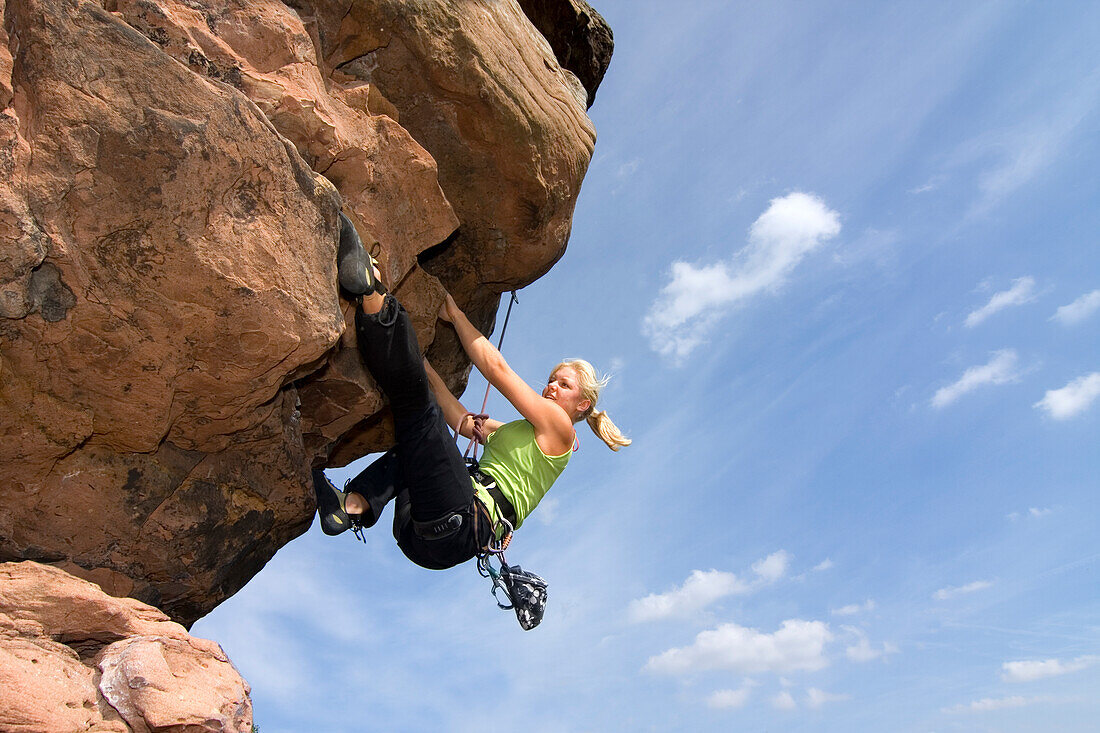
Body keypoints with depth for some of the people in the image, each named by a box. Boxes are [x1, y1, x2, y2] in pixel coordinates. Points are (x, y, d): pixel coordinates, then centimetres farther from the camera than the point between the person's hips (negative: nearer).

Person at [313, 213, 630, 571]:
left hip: (462, 526, -9)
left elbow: (495, 368, 3)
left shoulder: (559, 426, 6)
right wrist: (418, 358, 22)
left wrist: (455, 313, 13)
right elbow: (462, 420, 25)